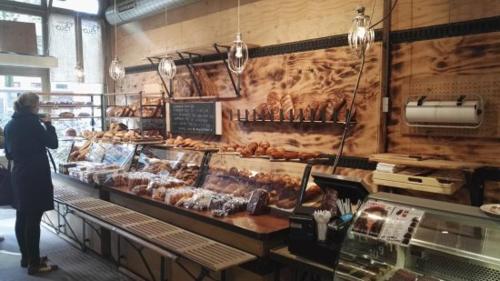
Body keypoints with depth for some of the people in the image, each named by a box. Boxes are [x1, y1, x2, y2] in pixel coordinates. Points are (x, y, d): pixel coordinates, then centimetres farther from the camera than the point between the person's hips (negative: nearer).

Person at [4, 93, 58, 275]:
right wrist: (48, 124, 2)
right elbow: (53, 143, -8)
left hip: (18, 175, 8)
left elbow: (8, 154, 16)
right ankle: (34, 264, 1)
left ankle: (26, 257, 25)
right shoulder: (32, 122, -13)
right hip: (35, 176, -8)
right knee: (33, 220, -5)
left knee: (22, 217, 14)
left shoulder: (9, 125, 10)